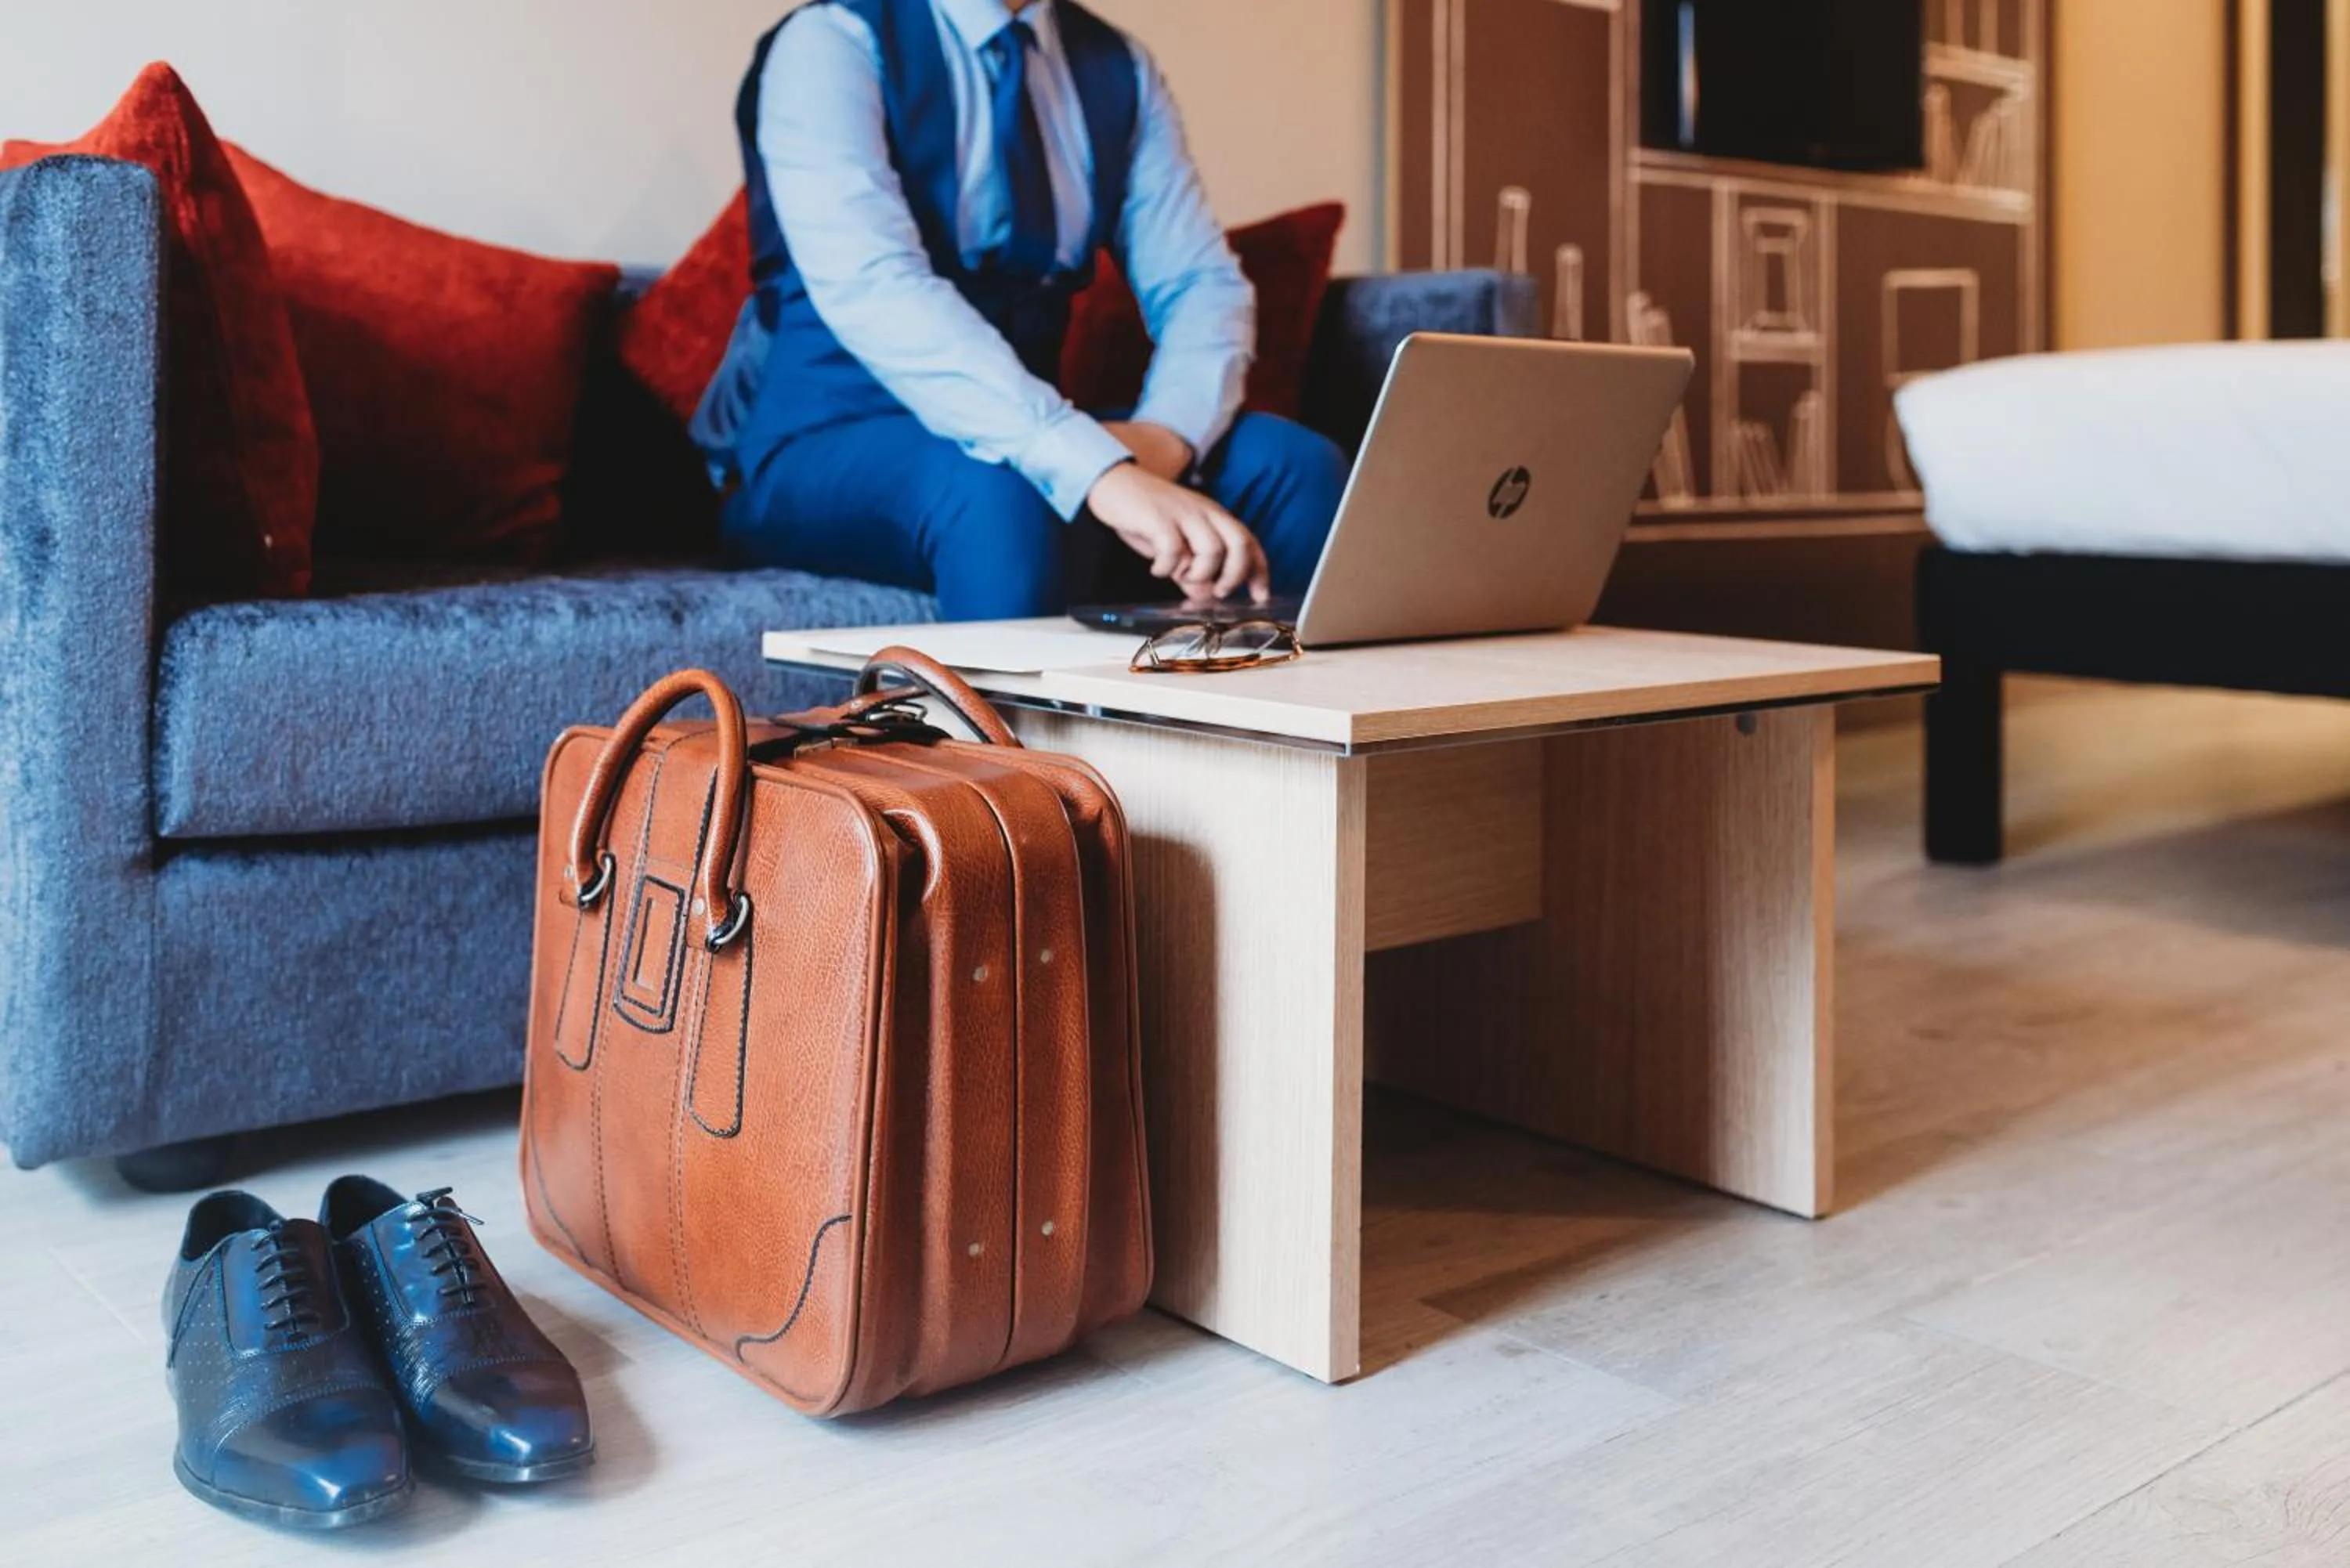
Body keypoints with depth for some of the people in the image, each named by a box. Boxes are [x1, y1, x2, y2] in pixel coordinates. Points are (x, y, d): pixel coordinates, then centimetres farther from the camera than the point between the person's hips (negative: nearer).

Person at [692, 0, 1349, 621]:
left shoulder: (1118, 69, 5)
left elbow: (1204, 283, 0)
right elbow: (870, 289, -29)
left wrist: (1165, 434, -24)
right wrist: (1099, 471, -42)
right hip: (820, 452, -5)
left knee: (1294, 464, -16)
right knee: (1001, 489, -37)